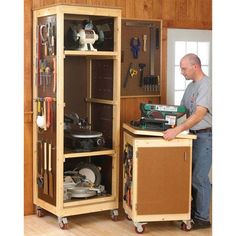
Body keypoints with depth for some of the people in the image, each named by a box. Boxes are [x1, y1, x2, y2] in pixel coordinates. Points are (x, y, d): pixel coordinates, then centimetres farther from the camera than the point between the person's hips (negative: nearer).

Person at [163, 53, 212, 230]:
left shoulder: (206, 85, -17)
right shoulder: (191, 86, 14)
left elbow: (199, 114, -27)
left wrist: (177, 130, -33)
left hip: (205, 137, -9)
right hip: (194, 135, 9)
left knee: (199, 178, -5)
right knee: (192, 174, 14)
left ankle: (202, 218, 6)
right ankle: (195, 209, 28)